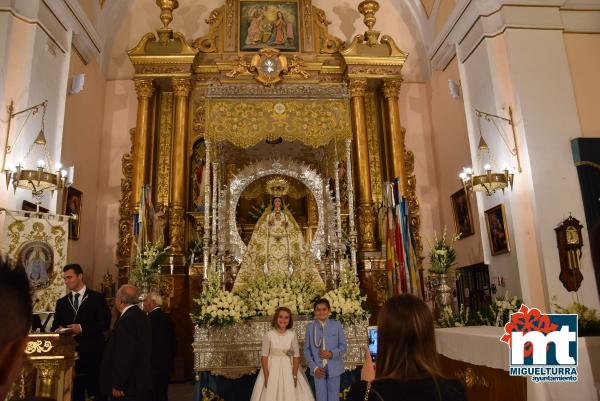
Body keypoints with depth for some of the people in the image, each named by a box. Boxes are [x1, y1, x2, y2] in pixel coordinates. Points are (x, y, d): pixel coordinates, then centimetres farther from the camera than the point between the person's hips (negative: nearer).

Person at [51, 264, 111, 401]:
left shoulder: (97, 298, 0)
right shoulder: (61, 302, 15)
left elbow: (105, 322, -8)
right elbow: (55, 326, 13)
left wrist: (82, 328, -17)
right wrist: (57, 330, -10)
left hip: (92, 354, -4)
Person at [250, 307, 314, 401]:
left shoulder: (292, 335, -3)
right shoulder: (268, 335, -8)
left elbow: (296, 355, -2)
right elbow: (264, 356, -7)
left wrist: (294, 376, -7)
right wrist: (266, 376, -11)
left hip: (288, 369, 1)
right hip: (272, 369, -1)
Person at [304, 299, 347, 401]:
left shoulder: (336, 325, -3)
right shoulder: (310, 327, -1)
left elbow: (343, 346, 1)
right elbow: (306, 349, 2)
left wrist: (332, 353, -17)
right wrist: (314, 367, -8)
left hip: (333, 369, 0)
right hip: (318, 369, 1)